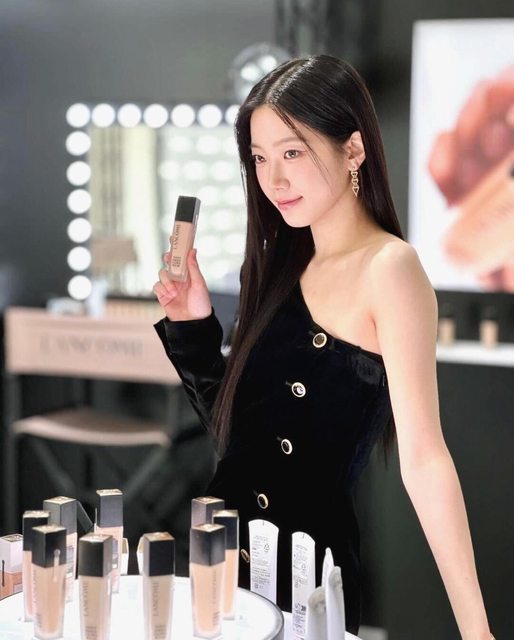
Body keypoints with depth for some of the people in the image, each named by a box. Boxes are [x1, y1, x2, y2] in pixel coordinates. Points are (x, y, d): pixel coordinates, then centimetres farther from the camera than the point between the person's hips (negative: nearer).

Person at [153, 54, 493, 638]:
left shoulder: (389, 268, -15)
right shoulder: (286, 266, 7)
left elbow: (422, 458, -21)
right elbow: (235, 428, 8)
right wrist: (193, 326, -2)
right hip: (227, 558, 7)